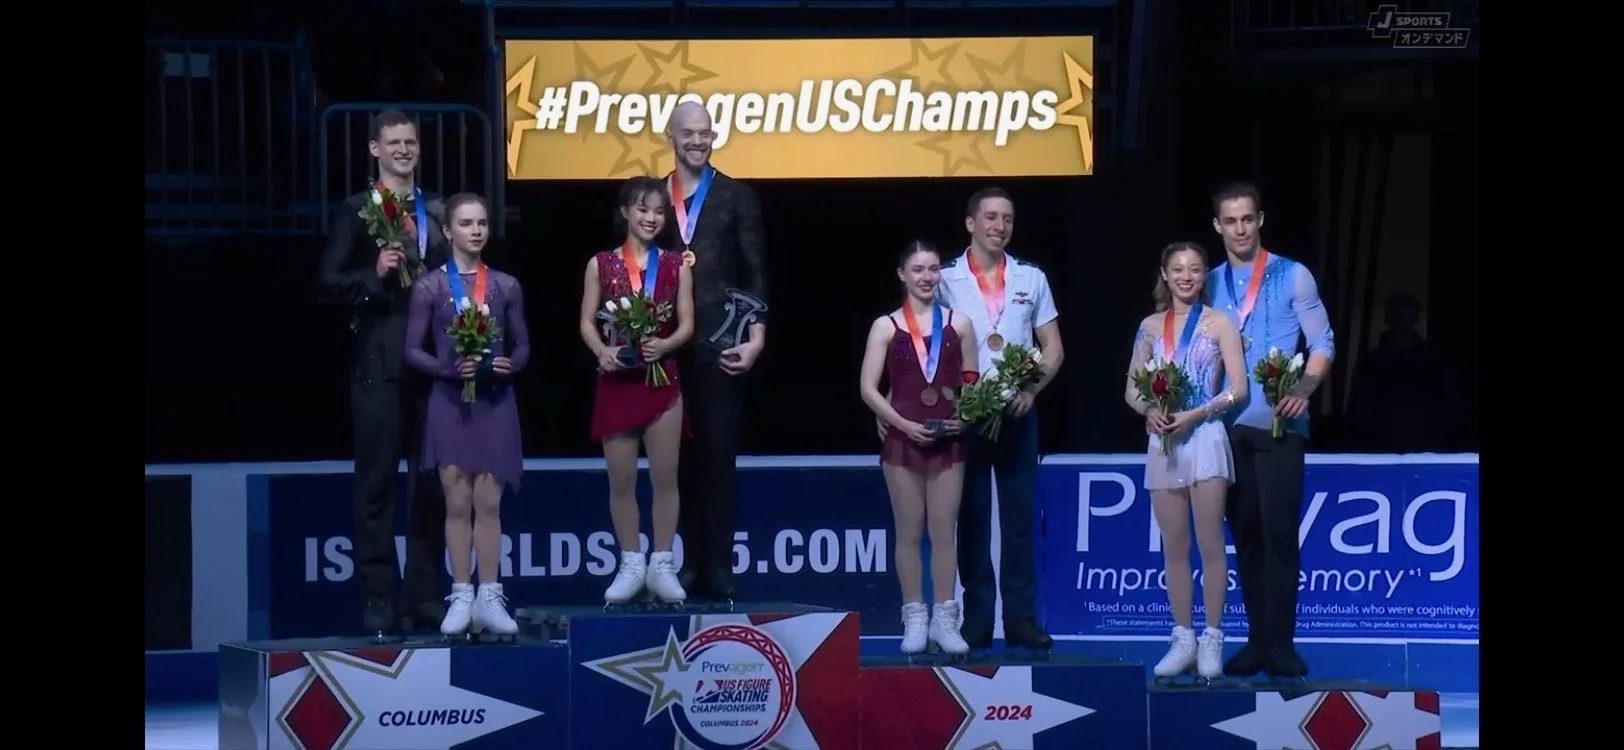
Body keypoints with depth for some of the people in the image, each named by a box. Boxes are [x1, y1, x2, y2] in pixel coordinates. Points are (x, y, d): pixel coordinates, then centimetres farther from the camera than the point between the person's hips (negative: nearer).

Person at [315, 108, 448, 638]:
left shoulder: (438, 213, 14)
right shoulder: (355, 212, 2)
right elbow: (328, 284, -3)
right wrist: (374, 275, -17)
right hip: (380, 364, -4)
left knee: (432, 484, 7)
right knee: (376, 485, -1)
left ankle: (425, 598, 13)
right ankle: (378, 601, 1)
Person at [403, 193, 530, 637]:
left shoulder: (506, 286, 5)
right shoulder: (430, 286, -1)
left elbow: (523, 346, 9)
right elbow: (412, 350, -2)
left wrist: (509, 365, -13)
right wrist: (448, 368, -18)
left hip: (495, 403, 1)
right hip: (450, 403, -1)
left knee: (488, 502, 2)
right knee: (457, 503, 0)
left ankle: (490, 597, 6)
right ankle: (461, 598, 5)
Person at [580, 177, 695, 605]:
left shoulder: (676, 266, 4)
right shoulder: (601, 265, 3)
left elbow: (686, 325, 1)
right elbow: (587, 321, 2)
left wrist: (665, 344, -18)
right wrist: (602, 351, -17)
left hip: (661, 380, 0)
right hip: (617, 382, 0)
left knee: (665, 477, 2)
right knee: (621, 480, 5)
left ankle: (662, 565, 9)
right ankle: (631, 565, 14)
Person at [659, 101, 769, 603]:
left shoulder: (737, 198, 6)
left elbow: (755, 273, 3)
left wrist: (756, 336, -8)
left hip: (718, 343, -2)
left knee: (717, 457, -3)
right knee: (677, 459, 3)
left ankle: (717, 571, -1)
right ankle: (686, 568, 7)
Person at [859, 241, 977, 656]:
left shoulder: (959, 324, 5)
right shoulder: (886, 326, 1)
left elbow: (972, 383, 10)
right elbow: (868, 388, -3)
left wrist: (966, 417, -9)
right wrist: (903, 424, -13)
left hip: (948, 442, 1)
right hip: (903, 441, -1)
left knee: (944, 531, 2)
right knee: (909, 531, 4)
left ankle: (944, 618, 8)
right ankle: (915, 619, 9)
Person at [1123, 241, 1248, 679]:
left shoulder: (1218, 324, 0)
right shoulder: (1150, 327, 11)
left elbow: (1238, 388, -7)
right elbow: (1132, 388, 11)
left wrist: (1194, 414, -16)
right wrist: (1149, 411, -10)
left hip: (1205, 438, -4)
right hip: (1162, 442, 4)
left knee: (1209, 545, -4)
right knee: (1173, 548, 6)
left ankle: (1211, 641, 0)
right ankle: (1182, 639, 12)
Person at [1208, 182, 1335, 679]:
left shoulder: (1293, 277, 1)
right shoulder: (1208, 284, 12)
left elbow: (1322, 343, 0)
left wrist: (1304, 389, -16)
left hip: (1277, 424, -4)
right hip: (1227, 426, 4)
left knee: (1278, 531, -9)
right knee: (1244, 534, 7)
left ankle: (1280, 644, -7)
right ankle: (1257, 640, 12)